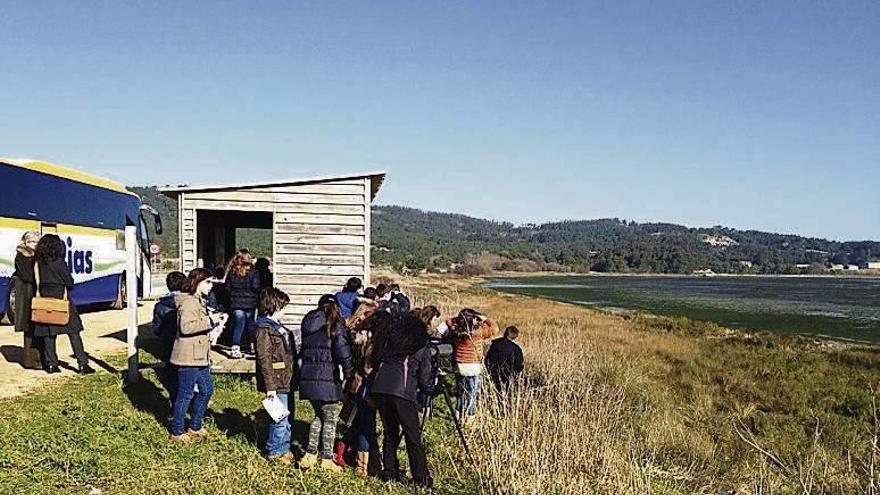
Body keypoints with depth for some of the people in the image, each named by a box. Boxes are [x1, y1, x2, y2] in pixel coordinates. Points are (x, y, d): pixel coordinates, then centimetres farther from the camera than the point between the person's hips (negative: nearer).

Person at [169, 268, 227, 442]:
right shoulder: (188, 302, -16)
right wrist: (210, 322, -25)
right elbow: (186, 327, -27)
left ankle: (195, 427, 28)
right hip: (188, 357, -10)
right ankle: (177, 432, 13)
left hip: (199, 356, 10)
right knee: (185, 395, 0)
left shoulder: (198, 301, 18)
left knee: (206, 390, 16)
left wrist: (216, 320, 14)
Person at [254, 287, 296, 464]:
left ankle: (284, 449, 28)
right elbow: (264, 360, -19)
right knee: (280, 420, -2)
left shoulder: (279, 328, 16)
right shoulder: (264, 329, -14)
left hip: (286, 382, 9)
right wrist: (270, 387, -21)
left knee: (287, 418, 16)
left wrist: (293, 378, 21)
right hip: (277, 383, -9)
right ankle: (274, 452, 12)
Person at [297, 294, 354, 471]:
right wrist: (350, 374, -3)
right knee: (330, 420, 5)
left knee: (319, 417, 20)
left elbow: (303, 351, 14)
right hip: (327, 379, -6)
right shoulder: (335, 325, -7)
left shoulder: (309, 323, 12)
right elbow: (343, 352, -12)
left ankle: (310, 455, 17)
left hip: (308, 377, 7)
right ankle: (326, 459, 10)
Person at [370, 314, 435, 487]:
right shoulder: (422, 346, 10)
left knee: (390, 433, 17)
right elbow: (425, 377, 9)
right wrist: (428, 391, 27)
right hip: (402, 390, -4)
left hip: (379, 387, 4)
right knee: (413, 437, 2)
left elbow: (376, 362, 21)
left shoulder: (391, 338, 20)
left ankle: (390, 473, 19)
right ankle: (421, 479, 4)